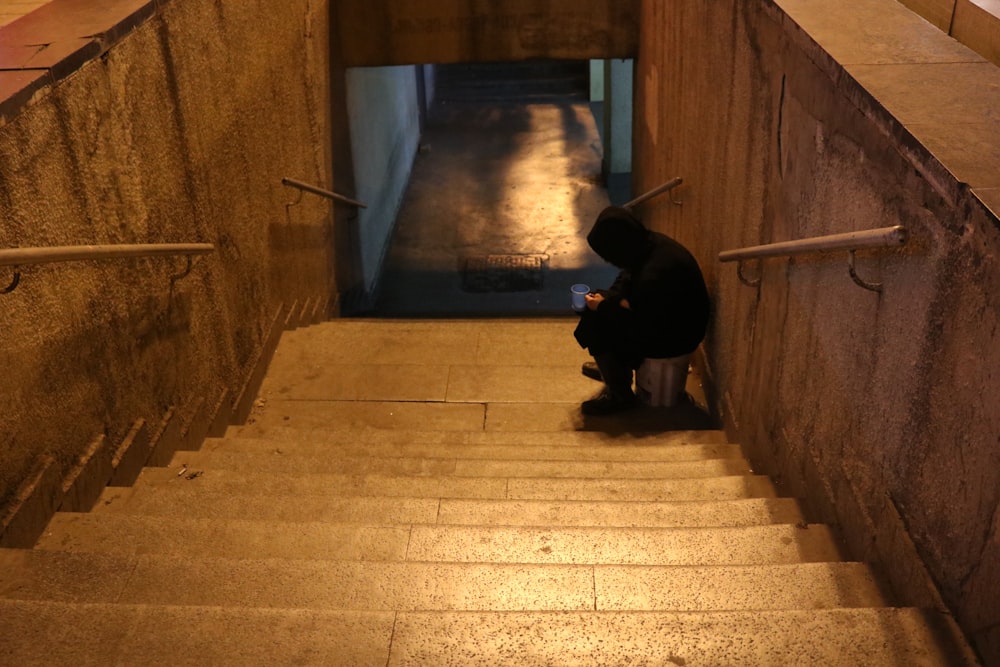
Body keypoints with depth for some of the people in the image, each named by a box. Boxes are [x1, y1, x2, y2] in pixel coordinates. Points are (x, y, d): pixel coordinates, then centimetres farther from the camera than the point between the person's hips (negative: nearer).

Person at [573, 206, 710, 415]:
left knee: (598, 328, -13)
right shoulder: (648, 244, -9)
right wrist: (608, 300, -11)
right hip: (663, 313, 9)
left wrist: (604, 307, -18)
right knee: (597, 310, 13)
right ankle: (611, 368, 31)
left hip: (675, 336, -9)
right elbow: (627, 278, 8)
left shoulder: (653, 275, -36)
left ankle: (620, 396, 1)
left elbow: (642, 328, -27)